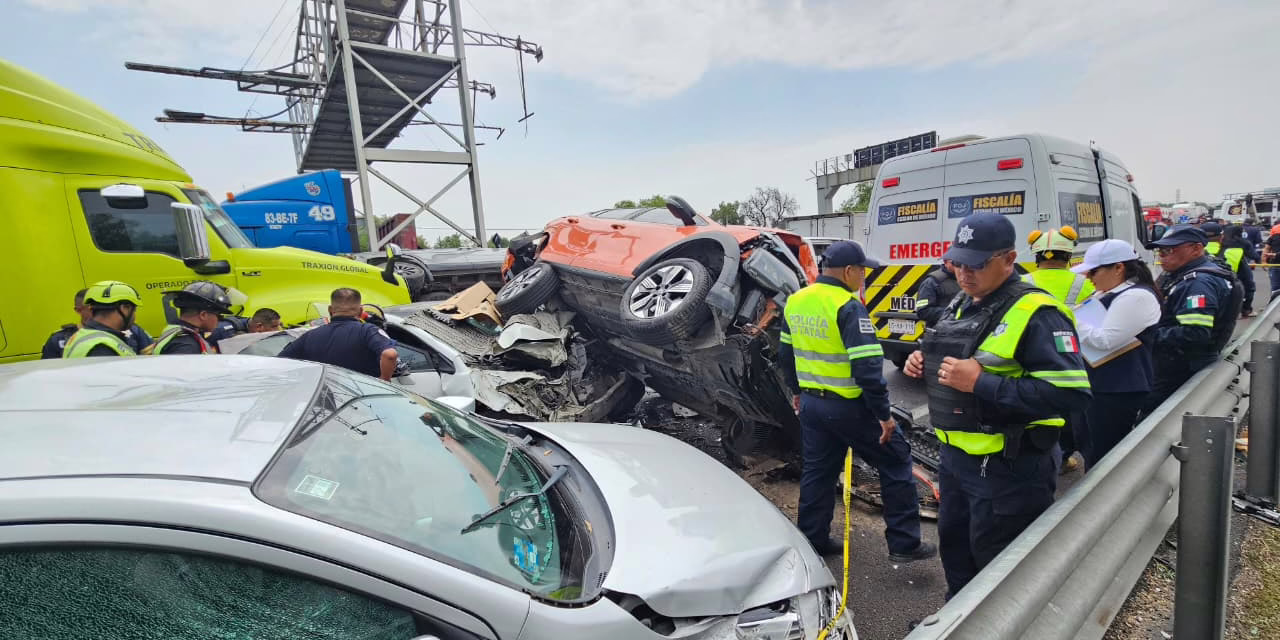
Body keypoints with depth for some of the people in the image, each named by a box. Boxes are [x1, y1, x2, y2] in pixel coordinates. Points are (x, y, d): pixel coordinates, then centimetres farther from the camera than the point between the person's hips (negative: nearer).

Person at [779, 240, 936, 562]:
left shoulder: (794, 302, 5)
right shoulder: (848, 307, -19)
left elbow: (786, 354, 14)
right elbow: (867, 367, -23)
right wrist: (884, 413, -15)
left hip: (811, 403, 7)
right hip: (849, 407, -7)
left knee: (817, 471, 18)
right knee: (896, 461, 11)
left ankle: (812, 540, 27)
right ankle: (904, 543, 19)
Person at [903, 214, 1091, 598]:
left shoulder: (1035, 313, -19)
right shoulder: (961, 305, 8)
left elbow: (1071, 391, -27)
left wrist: (980, 384, -30)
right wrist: (925, 364, 1)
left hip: (1007, 467, -9)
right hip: (954, 455, 9)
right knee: (954, 546, 25)